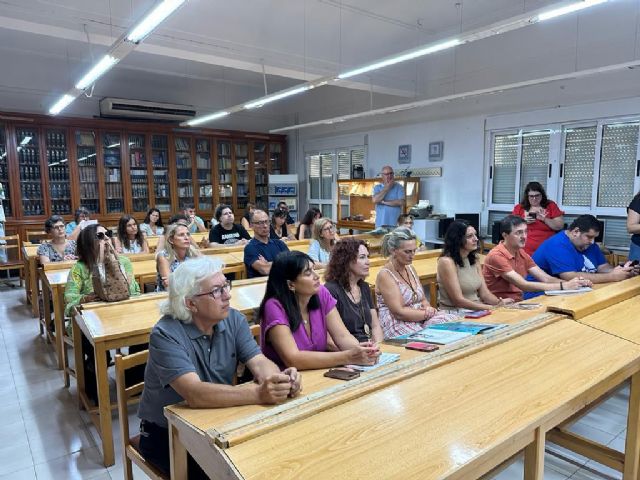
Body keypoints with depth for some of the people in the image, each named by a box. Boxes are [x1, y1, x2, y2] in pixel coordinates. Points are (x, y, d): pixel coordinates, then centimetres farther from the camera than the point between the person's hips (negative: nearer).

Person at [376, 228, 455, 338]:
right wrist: (429, 313, -10)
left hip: (420, 321, 8)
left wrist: (428, 308, -5)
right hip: (398, 327, -8)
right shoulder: (385, 275, -11)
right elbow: (399, 313, -16)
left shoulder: (410, 269, 14)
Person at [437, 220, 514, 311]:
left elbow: (484, 293, 6)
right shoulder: (446, 262, -14)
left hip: (476, 311, 6)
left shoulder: (474, 259, 9)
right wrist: (492, 308, -21)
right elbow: (458, 300, -17)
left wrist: (499, 302, -14)